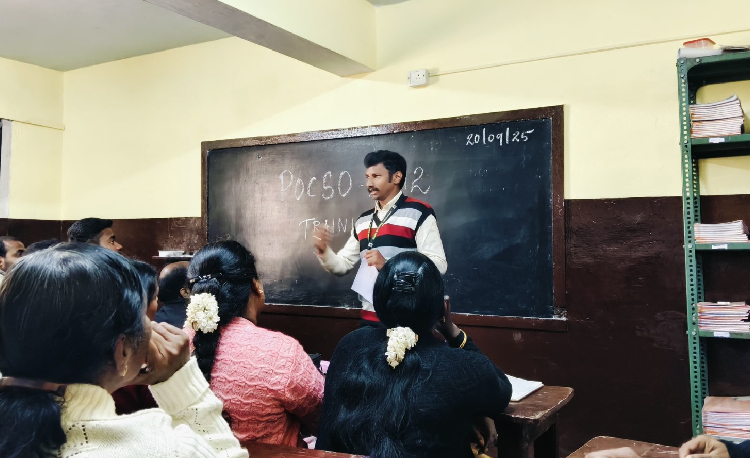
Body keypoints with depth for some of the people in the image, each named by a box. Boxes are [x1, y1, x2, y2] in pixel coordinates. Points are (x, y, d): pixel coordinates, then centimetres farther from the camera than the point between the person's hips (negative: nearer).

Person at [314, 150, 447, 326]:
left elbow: (438, 264, -15)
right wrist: (324, 251, -4)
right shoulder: (363, 221, 14)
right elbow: (342, 265, 16)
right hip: (370, 318, 6)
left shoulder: (418, 213, -6)